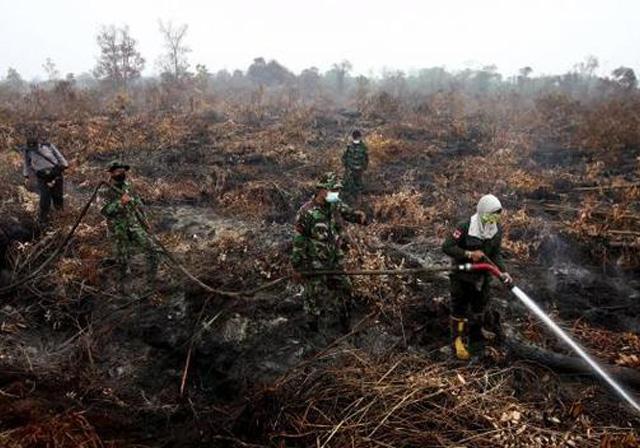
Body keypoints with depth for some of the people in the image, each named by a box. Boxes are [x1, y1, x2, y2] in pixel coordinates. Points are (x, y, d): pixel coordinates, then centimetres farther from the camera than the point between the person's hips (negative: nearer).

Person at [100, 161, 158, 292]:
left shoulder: (127, 186, 5)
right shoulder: (107, 192, -12)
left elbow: (138, 203, 16)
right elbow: (105, 211, -25)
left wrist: (144, 220, 15)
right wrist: (120, 202, -33)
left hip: (135, 225, 5)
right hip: (119, 230, -4)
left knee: (151, 249, -3)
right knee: (123, 258, 5)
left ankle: (152, 280, 10)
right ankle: (123, 281, 31)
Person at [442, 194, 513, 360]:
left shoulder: (497, 229, -9)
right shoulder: (465, 228, -27)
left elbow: (496, 253, -3)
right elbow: (446, 247, -25)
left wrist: (502, 272, -18)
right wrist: (469, 254, -32)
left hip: (482, 276, 6)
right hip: (462, 276, -6)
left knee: (480, 306, 23)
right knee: (460, 309, 8)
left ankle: (476, 335, 46)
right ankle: (459, 341, 23)